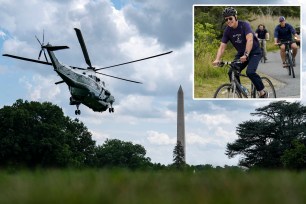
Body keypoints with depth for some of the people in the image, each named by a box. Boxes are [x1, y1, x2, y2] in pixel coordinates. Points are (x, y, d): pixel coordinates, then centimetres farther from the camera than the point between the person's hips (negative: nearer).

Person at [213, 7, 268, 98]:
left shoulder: (244, 25, -22)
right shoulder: (227, 31, -7)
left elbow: (250, 40, -36)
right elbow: (222, 47, -11)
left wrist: (246, 55, -50)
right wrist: (217, 60, -29)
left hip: (254, 52, -6)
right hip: (241, 53, 6)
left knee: (250, 72, -27)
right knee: (231, 72, -13)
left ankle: (263, 93, -9)